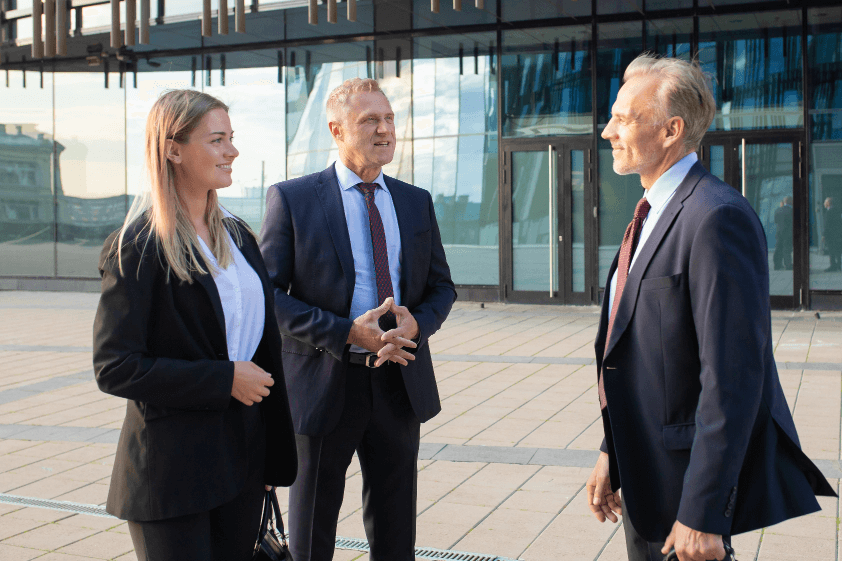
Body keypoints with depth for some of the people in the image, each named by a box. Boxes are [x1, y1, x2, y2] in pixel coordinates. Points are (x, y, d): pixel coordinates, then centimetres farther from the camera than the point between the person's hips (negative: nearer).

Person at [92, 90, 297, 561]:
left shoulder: (237, 235, 9)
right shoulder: (136, 248, -13)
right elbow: (114, 367, -16)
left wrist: (271, 452, 11)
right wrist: (224, 379, -18)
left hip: (244, 454, 7)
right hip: (171, 470, -6)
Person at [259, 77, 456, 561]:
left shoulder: (417, 202, 8)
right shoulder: (292, 199, -5)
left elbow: (442, 286, 11)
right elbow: (270, 294, -10)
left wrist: (416, 324, -12)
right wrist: (346, 332, -21)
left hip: (400, 381, 4)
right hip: (325, 382, -3)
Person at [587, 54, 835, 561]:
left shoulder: (717, 219, -20)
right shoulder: (652, 217, 10)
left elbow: (734, 376, -24)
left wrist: (703, 512, -23)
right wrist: (612, 455, 12)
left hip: (687, 478, -9)